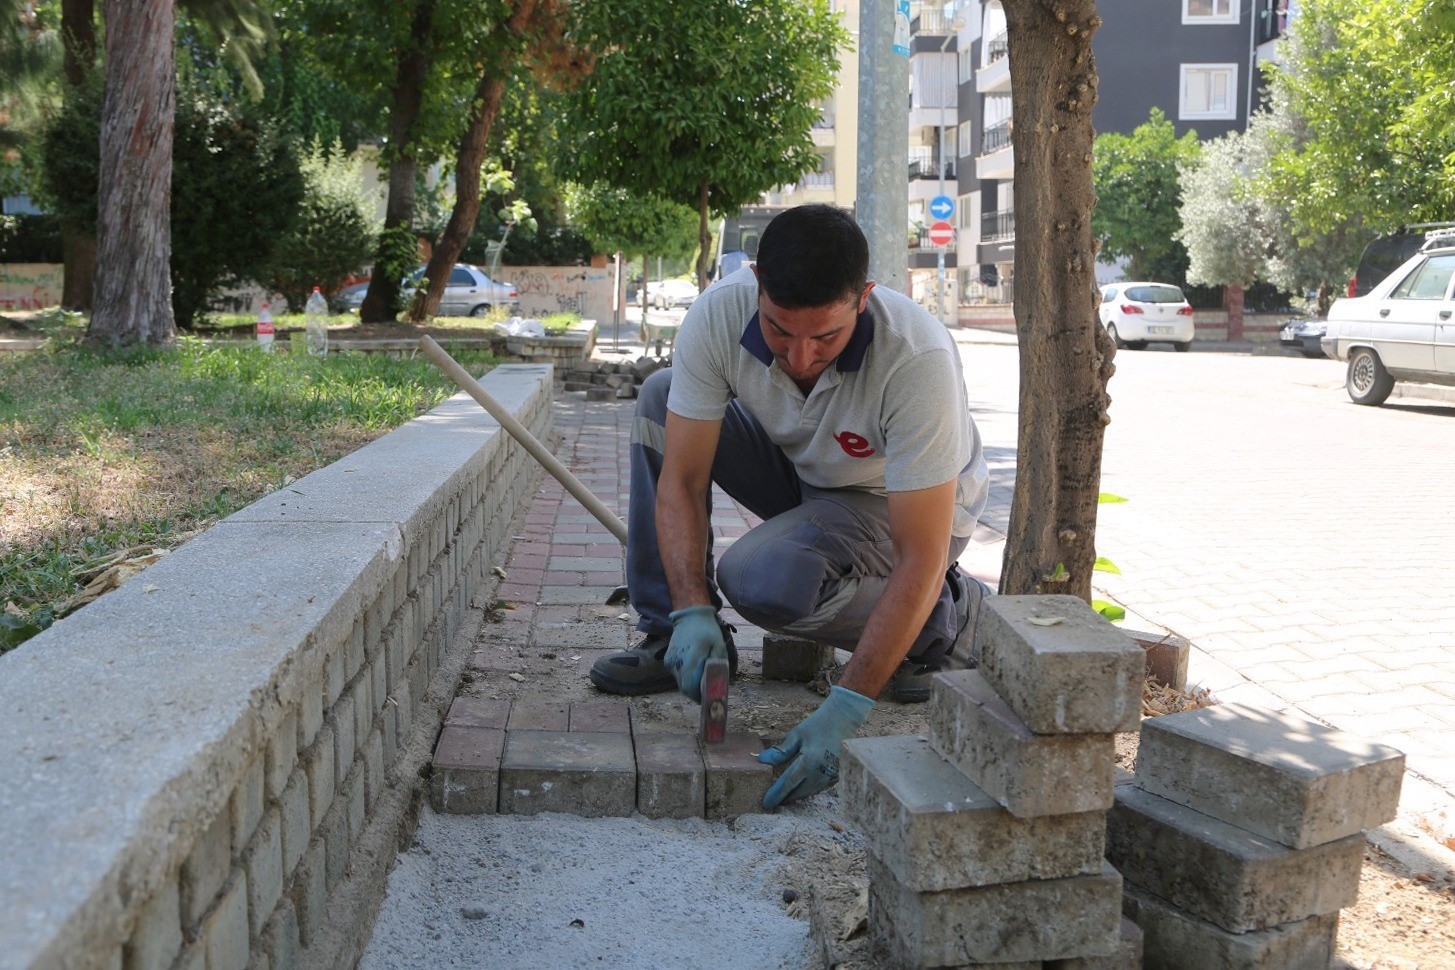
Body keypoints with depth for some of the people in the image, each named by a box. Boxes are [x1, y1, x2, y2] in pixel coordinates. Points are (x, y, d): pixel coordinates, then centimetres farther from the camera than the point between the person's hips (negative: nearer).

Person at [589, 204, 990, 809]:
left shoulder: (917, 358, -37)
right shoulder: (719, 316, -26)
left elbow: (920, 562, -36)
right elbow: (681, 480, -20)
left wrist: (847, 707, -40)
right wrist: (691, 611, -34)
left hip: (901, 505, -5)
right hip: (804, 474, 5)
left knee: (759, 578, -31)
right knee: (661, 398, -13)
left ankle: (948, 618, -5)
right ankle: (673, 637, -4)